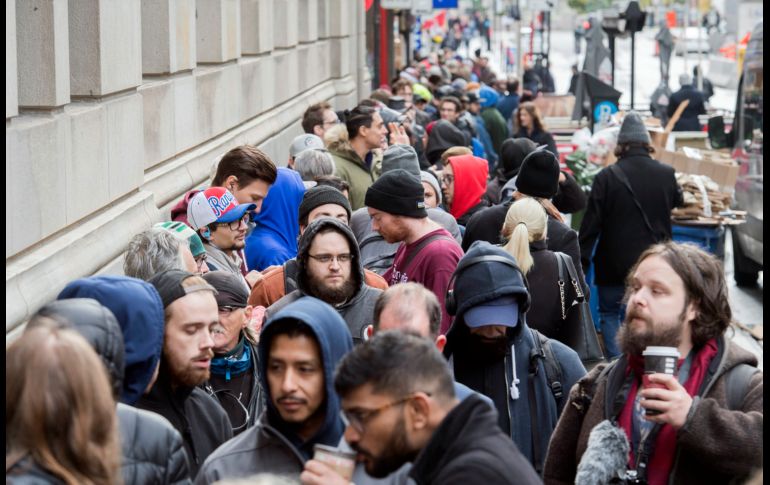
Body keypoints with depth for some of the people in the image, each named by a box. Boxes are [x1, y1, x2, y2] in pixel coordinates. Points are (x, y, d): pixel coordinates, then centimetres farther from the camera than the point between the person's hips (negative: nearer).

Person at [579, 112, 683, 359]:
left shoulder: (606, 177, -13)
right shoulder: (666, 174, -5)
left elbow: (591, 224, -11)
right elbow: (678, 201, 18)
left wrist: (582, 260, -3)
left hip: (614, 264, -2)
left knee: (609, 313, 11)